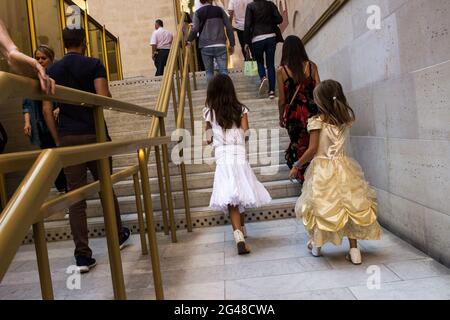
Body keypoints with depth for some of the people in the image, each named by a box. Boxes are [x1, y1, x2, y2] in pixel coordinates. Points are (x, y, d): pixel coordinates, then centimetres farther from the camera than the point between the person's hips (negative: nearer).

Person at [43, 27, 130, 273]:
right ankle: (118, 235, 32)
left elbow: (47, 110, 3)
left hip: (67, 138, 2)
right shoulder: (94, 65, -2)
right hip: (94, 135, -2)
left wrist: (58, 140, 8)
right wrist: (109, 95, 8)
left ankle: (83, 256, 4)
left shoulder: (52, 70, 8)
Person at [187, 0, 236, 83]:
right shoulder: (220, 10, 9)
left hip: (205, 47, 0)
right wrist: (232, 44, 9)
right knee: (223, 71, -3)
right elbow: (229, 27, 6)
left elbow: (195, 29, -7)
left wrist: (189, 40, 8)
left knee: (209, 71, 11)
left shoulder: (198, 12, 5)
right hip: (220, 46, 0)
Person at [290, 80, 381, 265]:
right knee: (349, 204, 9)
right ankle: (354, 249, 11)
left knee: (320, 205, 11)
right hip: (343, 166, 4)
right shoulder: (346, 119, 1)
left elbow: (312, 150, -12)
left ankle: (316, 245, 27)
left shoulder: (316, 122, -11)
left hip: (322, 169, -4)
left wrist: (296, 166, -3)